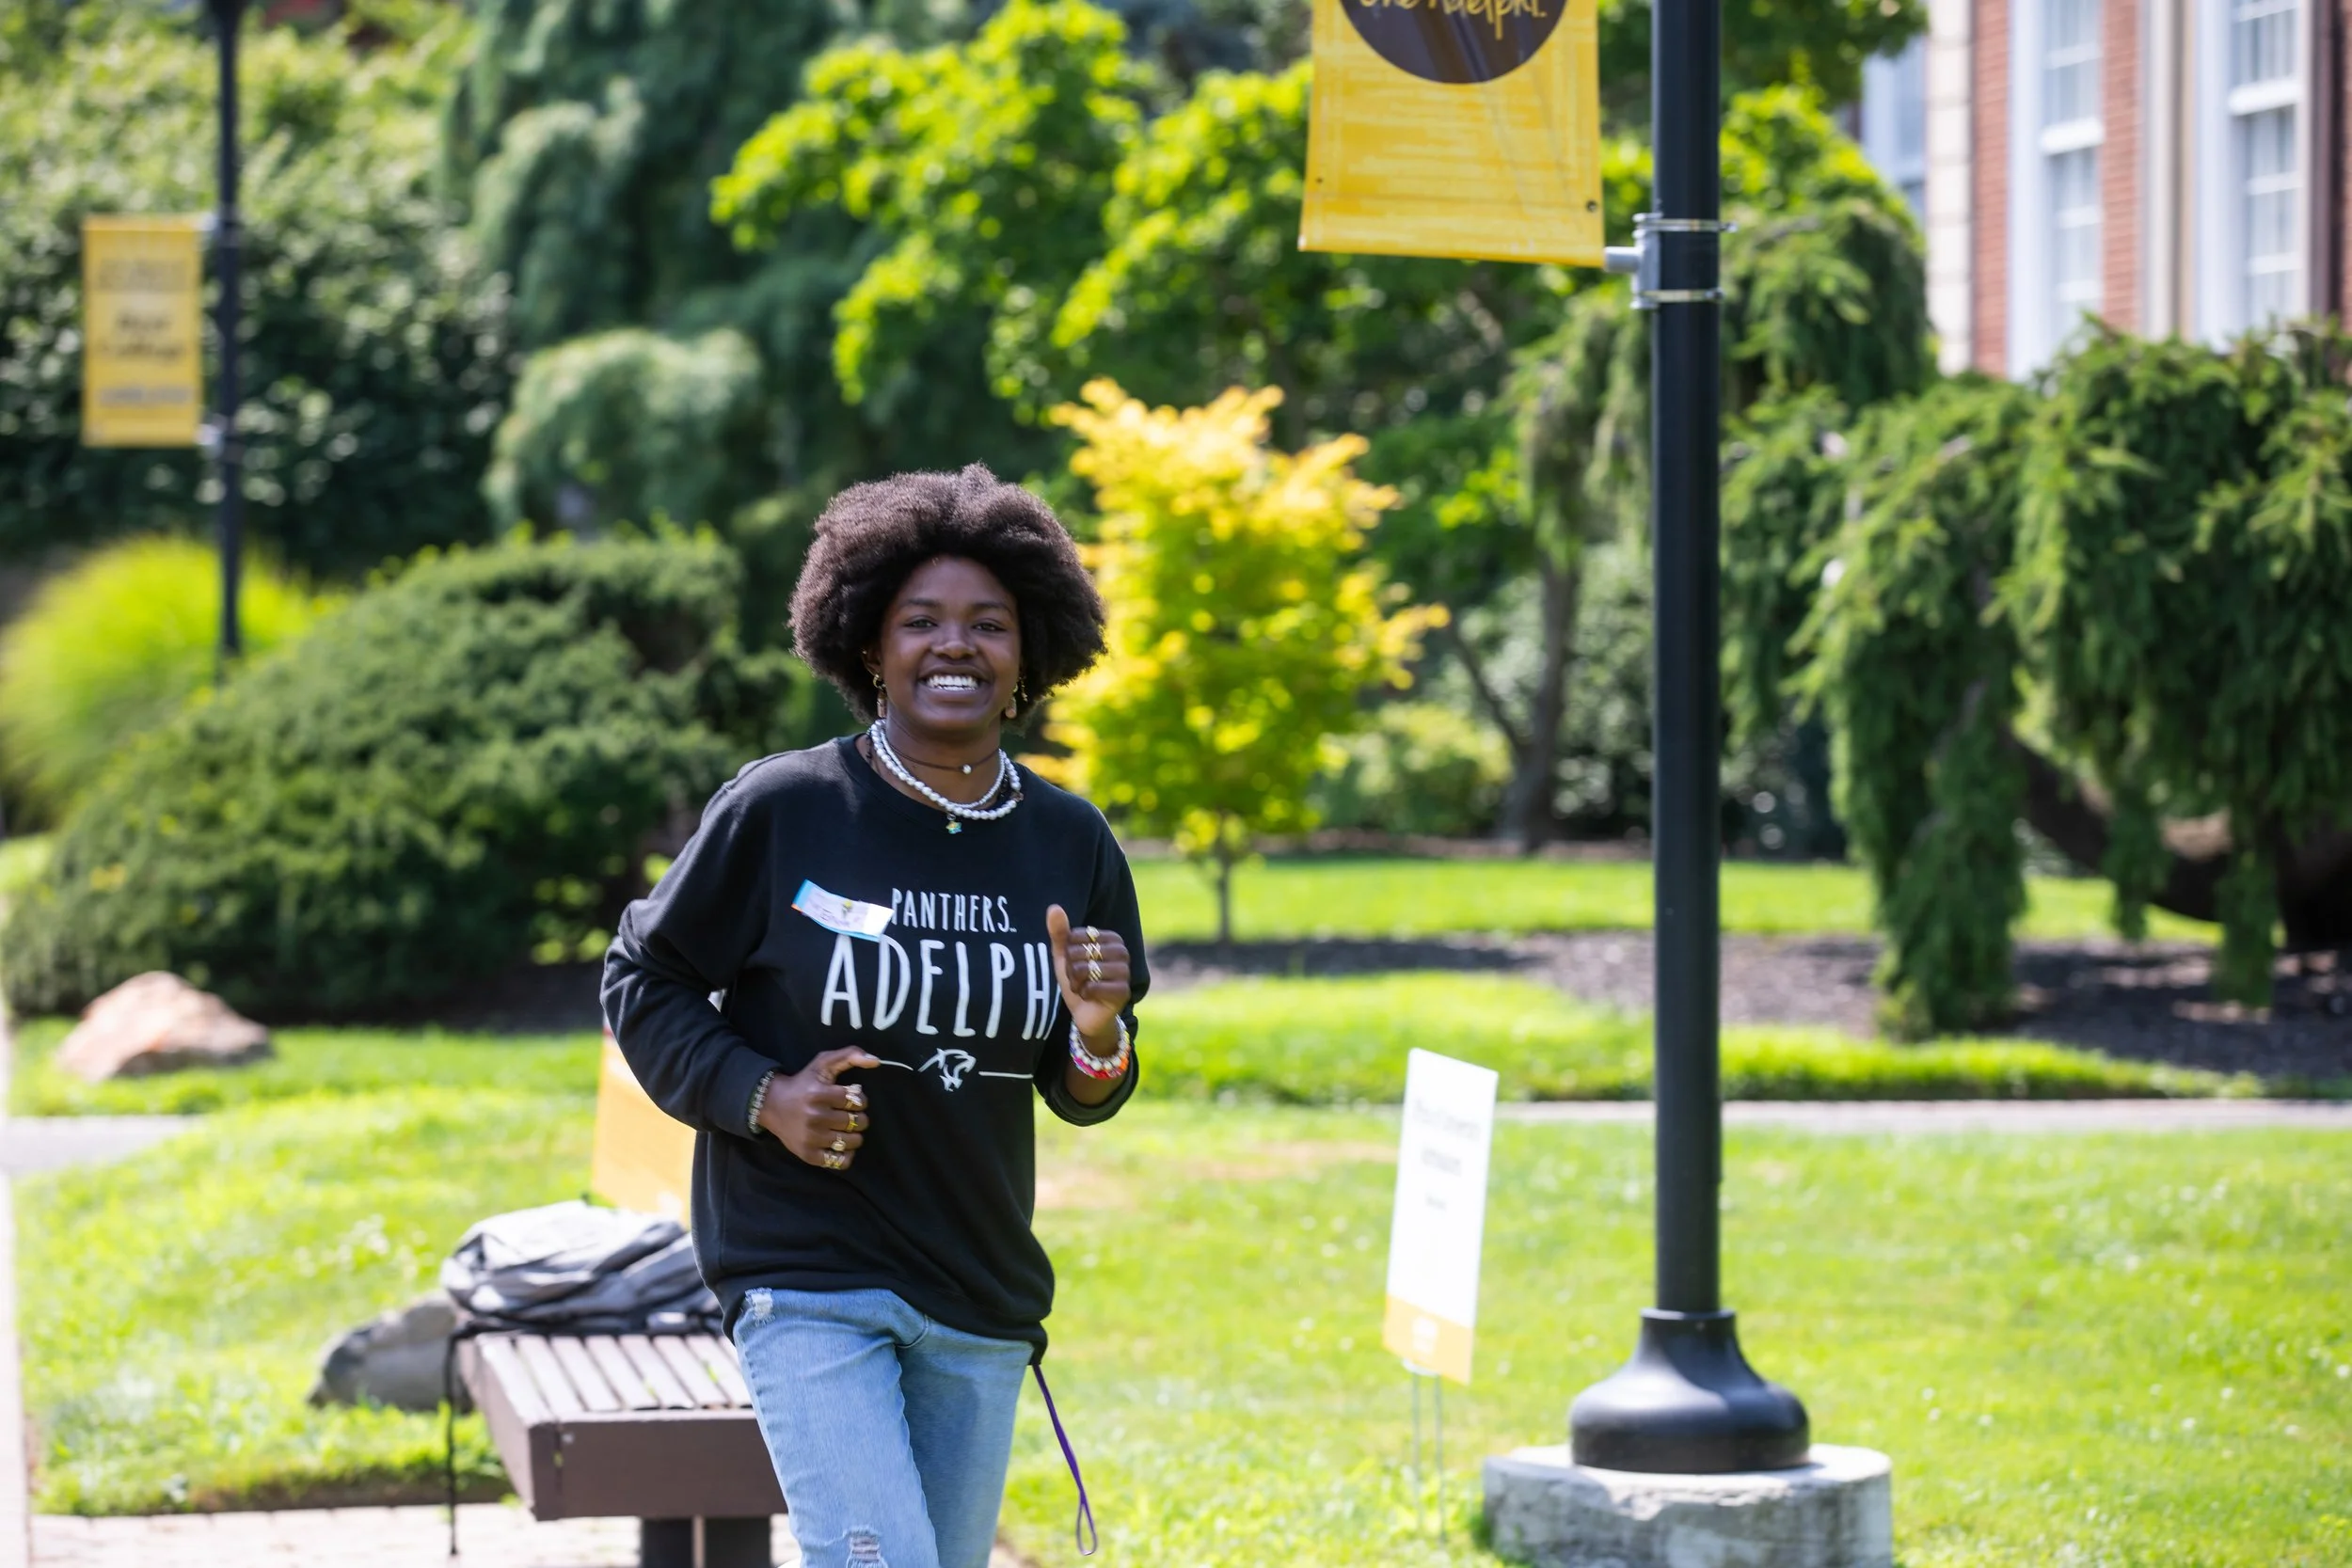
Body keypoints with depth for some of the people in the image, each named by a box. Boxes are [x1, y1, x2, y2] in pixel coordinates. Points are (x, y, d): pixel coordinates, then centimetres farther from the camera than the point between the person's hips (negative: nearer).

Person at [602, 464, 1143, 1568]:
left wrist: (1096, 1032, -12)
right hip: (806, 1284, -5)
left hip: (982, 1302, 5)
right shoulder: (779, 812, -9)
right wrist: (760, 1096, -14)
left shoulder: (1070, 844, 3)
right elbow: (642, 984, 1)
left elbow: (1083, 1097, 11)